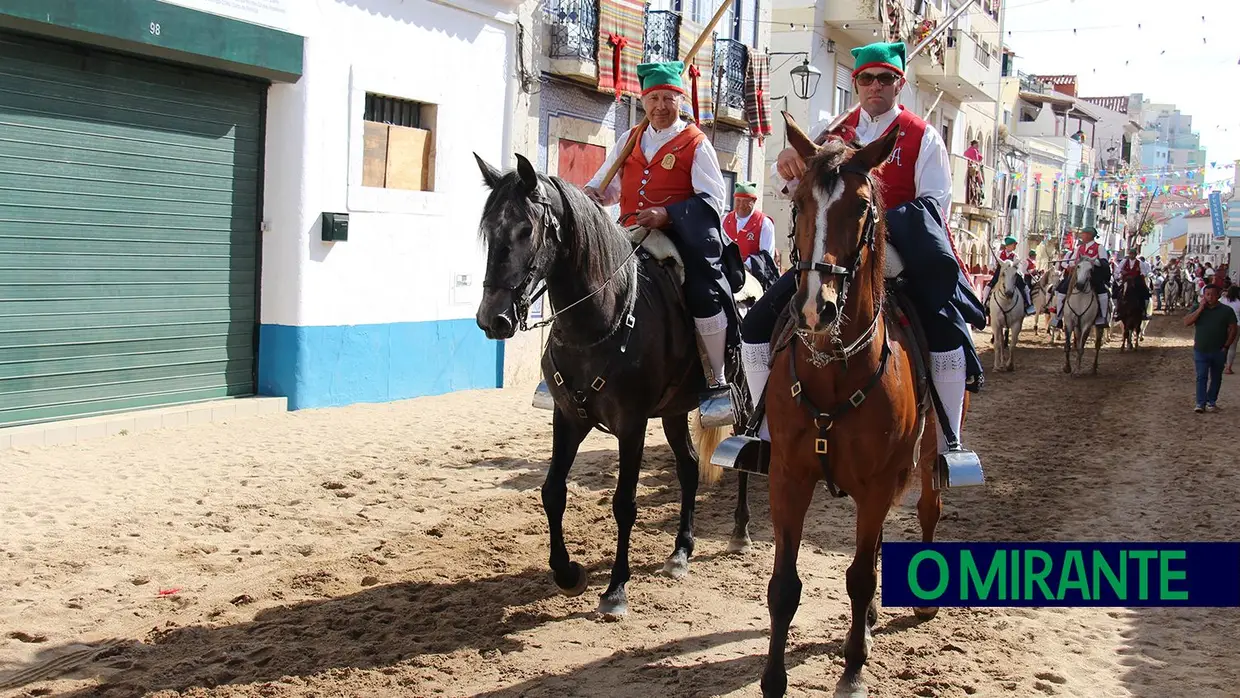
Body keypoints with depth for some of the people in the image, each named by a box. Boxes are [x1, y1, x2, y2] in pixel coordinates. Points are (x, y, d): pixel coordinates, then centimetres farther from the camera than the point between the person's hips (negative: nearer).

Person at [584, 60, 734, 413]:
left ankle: (719, 380, -9)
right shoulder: (630, 140, 16)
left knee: (703, 293, -25)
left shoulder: (696, 144, 1)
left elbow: (712, 200, -8)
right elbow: (606, 185, 24)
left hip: (680, 236, -5)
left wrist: (666, 214, -22)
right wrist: (592, 193, -2)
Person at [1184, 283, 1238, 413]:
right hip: (1201, 351, 0)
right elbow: (1186, 323, -11)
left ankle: (1211, 402, 21)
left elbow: (1232, 329, -1)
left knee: (1216, 377, 10)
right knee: (1201, 377, -5)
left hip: (1219, 351, 0)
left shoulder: (1226, 310, -2)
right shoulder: (1198, 309, 2)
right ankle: (1200, 403, -7)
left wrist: (1226, 346, -9)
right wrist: (1200, 309, -16)